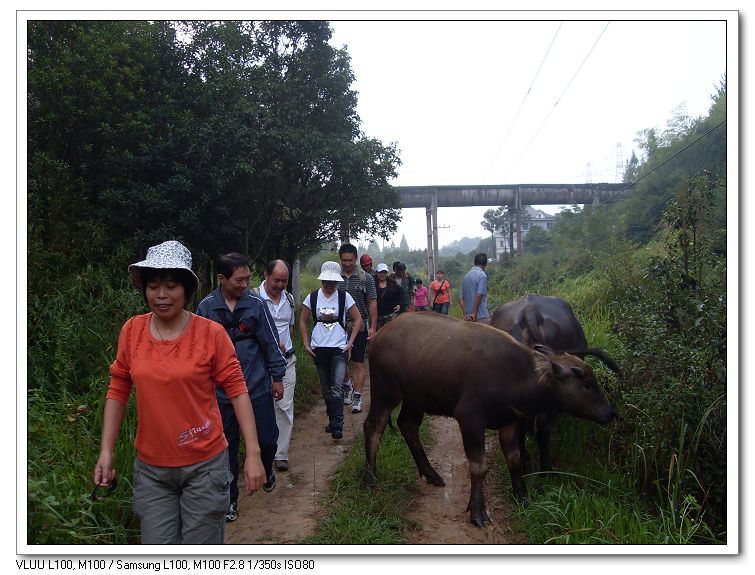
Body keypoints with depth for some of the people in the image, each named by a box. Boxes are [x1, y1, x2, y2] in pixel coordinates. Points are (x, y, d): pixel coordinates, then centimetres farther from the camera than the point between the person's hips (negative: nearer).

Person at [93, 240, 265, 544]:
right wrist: (106, 450, 2)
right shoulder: (132, 330, -3)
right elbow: (118, 390, 5)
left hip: (204, 464, -2)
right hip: (151, 468, 3)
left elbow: (236, 390, -9)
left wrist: (253, 453, -12)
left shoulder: (211, 333, -11)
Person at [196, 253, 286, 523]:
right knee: (227, 446, 9)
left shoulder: (256, 304, -7)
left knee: (267, 439, 4)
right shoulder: (206, 307, -6)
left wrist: (277, 377, 3)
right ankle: (230, 498, 27)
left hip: (258, 388, 0)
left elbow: (270, 343, 0)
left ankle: (266, 470, 39)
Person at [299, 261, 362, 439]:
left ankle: (337, 426, -13)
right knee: (326, 389, 11)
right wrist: (306, 344, 4)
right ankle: (333, 420, 28)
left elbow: (358, 320, 4)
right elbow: (302, 321, 11)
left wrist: (350, 342, -3)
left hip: (339, 348, -2)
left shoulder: (344, 297, -2)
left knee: (337, 388, -15)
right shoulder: (313, 297, 3)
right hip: (319, 349, 2)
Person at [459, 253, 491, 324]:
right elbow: (478, 295, -18)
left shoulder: (466, 276, 14)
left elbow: (461, 298, 12)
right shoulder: (482, 275, -9)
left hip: (468, 317, 8)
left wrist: (465, 314, 8)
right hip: (481, 317, -7)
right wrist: (474, 313, -14)